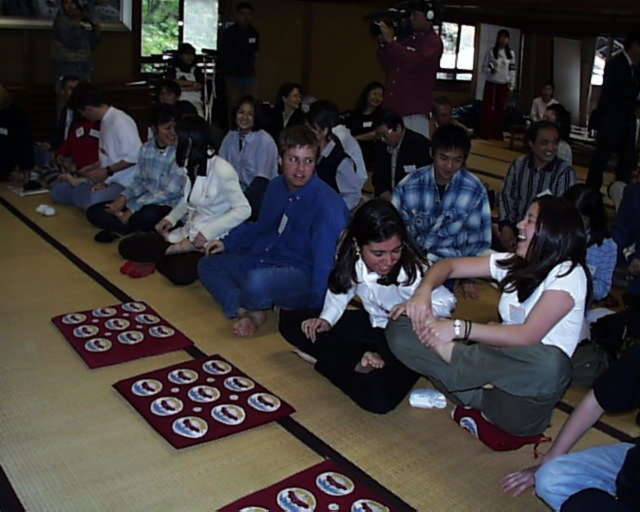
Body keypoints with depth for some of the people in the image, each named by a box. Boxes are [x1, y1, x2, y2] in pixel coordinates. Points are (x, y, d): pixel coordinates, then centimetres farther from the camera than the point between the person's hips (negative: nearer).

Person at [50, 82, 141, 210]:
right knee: (59, 189, 2)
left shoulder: (120, 121, -17)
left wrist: (107, 171, -17)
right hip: (108, 180, 9)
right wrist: (91, 168, 17)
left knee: (91, 202, -37)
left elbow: (135, 157, -21)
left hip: (124, 183, -9)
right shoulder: (105, 121, 12)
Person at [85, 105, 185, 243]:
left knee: (148, 215, -40)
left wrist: (132, 209, -17)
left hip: (169, 207, -6)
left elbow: (170, 193, -18)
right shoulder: (146, 148, 5)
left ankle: (118, 228, -9)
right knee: (94, 212, -2)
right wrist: (124, 197, -10)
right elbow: (139, 181, 13)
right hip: (144, 203, 6)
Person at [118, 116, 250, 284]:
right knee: (127, 246, -1)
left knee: (180, 273, -35)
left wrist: (207, 232, -23)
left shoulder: (221, 169, -18)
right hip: (188, 231, 8)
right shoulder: (192, 166, 4)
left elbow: (243, 210, -20)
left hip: (212, 239, -7)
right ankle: (183, 248, -11)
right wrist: (171, 218, 4)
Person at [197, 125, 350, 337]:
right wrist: (227, 243, 17)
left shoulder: (327, 203, -23)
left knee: (256, 281, -39)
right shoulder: (276, 187, 5)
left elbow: (326, 264, -27)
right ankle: (245, 312, -11)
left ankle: (253, 309, -2)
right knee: (208, 265, 12)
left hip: (301, 274, -9)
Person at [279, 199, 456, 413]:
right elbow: (340, 288, 1)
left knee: (378, 399, -34)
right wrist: (326, 319, -13)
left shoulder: (412, 271, -30)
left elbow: (446, 302, -20)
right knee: (290, 322, 0)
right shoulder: (350, 255, -18)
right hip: (372, 325, 6)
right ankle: (357, 363, -11)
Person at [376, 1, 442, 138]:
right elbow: (388, 67, 19)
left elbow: (413, 62, -20)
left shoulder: (433, 42, -3)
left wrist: (390, 41, -17)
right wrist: (383, 44, 4)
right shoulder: (407, 39, 17)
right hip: (393, 107, 7)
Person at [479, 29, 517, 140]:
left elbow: (512, 70, 8)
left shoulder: (511, 53, 6)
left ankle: (498, 135, 11)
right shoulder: (491, 51, -2)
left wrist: (512, 84, 3)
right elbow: (484, 67, -1)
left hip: (504, 85, 2)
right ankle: (485, 134, 2)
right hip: (491, 84, -2)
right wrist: (490, 70, -21)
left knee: (500, 110, 5)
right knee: (487, 108, -4)